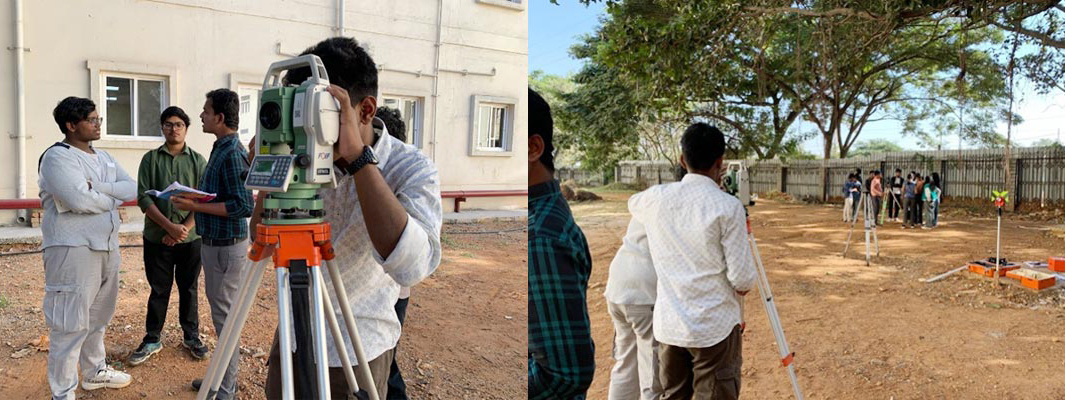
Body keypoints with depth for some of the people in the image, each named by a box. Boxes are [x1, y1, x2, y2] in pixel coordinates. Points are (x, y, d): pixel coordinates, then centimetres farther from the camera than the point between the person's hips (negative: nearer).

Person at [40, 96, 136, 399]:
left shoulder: (103, 157, 14)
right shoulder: (57, 157, -11)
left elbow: (132, 189, 4)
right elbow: (80, 200, -23)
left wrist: (97, 187, -12)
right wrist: (114, 199, -6)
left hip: (107, 247, 8)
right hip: (73, 249, -8)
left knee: (99, 317, 20)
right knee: (70, 323, -2)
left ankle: (95, 371, 36)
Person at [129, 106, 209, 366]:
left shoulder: (198, 161, 3)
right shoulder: (150, 159, 4)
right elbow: (144, 198, -4)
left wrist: (185, 228, -13)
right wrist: (169, 226, -14)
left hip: (190, 238, 0)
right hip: (157, 238, 0)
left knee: (189, 289, 10)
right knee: (158, 290, 8)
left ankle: (191, 336, 23)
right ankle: (152, 339, 21)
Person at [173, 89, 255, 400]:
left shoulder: (233, 153, -18)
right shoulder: (220, 149, 11)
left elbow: (243, 206, -24)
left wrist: (196, 206, -20)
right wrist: (192, 200, 7)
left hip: (227, 247, -10)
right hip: (213, 243, 10)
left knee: (225, 316, -1)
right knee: (221, 313, 17)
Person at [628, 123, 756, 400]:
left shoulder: (657, 198, -1)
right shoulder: (728, 206, -13)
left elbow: (632, 204, 25)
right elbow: (743, 280, -13)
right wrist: (739, 288, 11)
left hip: (668, 325, 4)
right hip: (714, 328, -4)